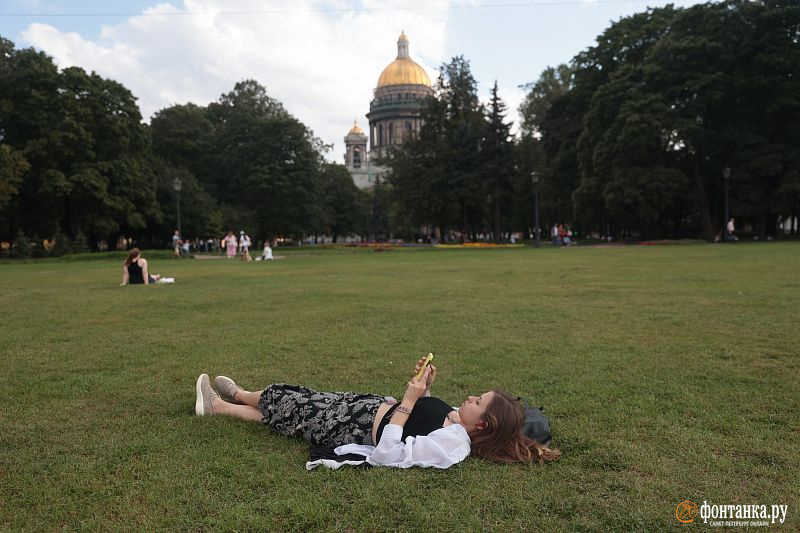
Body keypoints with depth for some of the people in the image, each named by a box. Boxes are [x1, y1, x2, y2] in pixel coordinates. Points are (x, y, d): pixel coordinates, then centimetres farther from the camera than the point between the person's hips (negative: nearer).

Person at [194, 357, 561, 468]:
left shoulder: (452, 446, -31)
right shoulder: (457, 420, -5)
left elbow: (388, 455, -34)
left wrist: (409, 400, -33)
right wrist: (425, 387, -4)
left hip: (359, 431, -7)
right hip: (372, 405, 7)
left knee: (289, 408, 8)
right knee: (299, 400, 15)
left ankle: (224, 400, 38)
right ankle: (219, 405, 40)